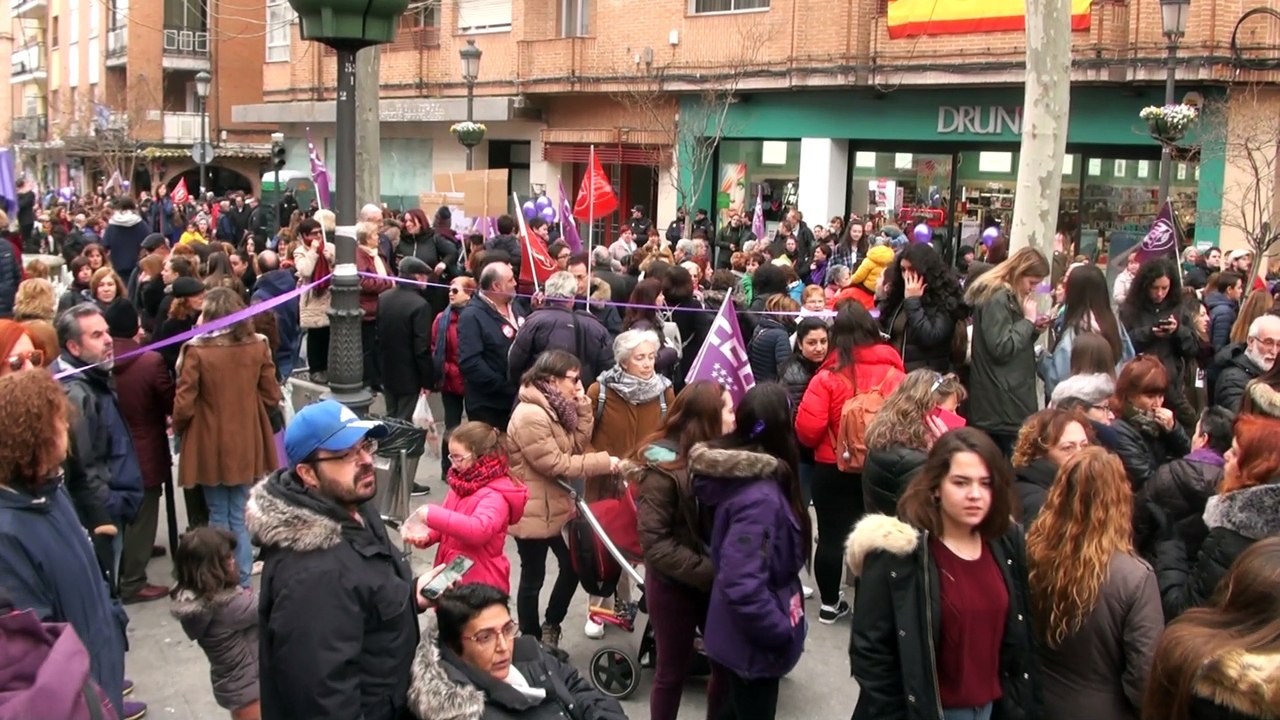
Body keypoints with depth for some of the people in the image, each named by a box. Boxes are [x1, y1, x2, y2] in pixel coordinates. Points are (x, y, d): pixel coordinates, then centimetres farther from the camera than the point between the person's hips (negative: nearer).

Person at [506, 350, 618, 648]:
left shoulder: (555, 408, 7)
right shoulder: (531, 416, -25)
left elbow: (578, 445, 4)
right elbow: (556, 464, -24)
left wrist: (583, 408, -7)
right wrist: (604, 462, -21)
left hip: (555, 505, 10)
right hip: (533, 512, -10)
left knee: (573, 565, 16)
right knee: (533, 578, 6)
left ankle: (551, 627, 34)